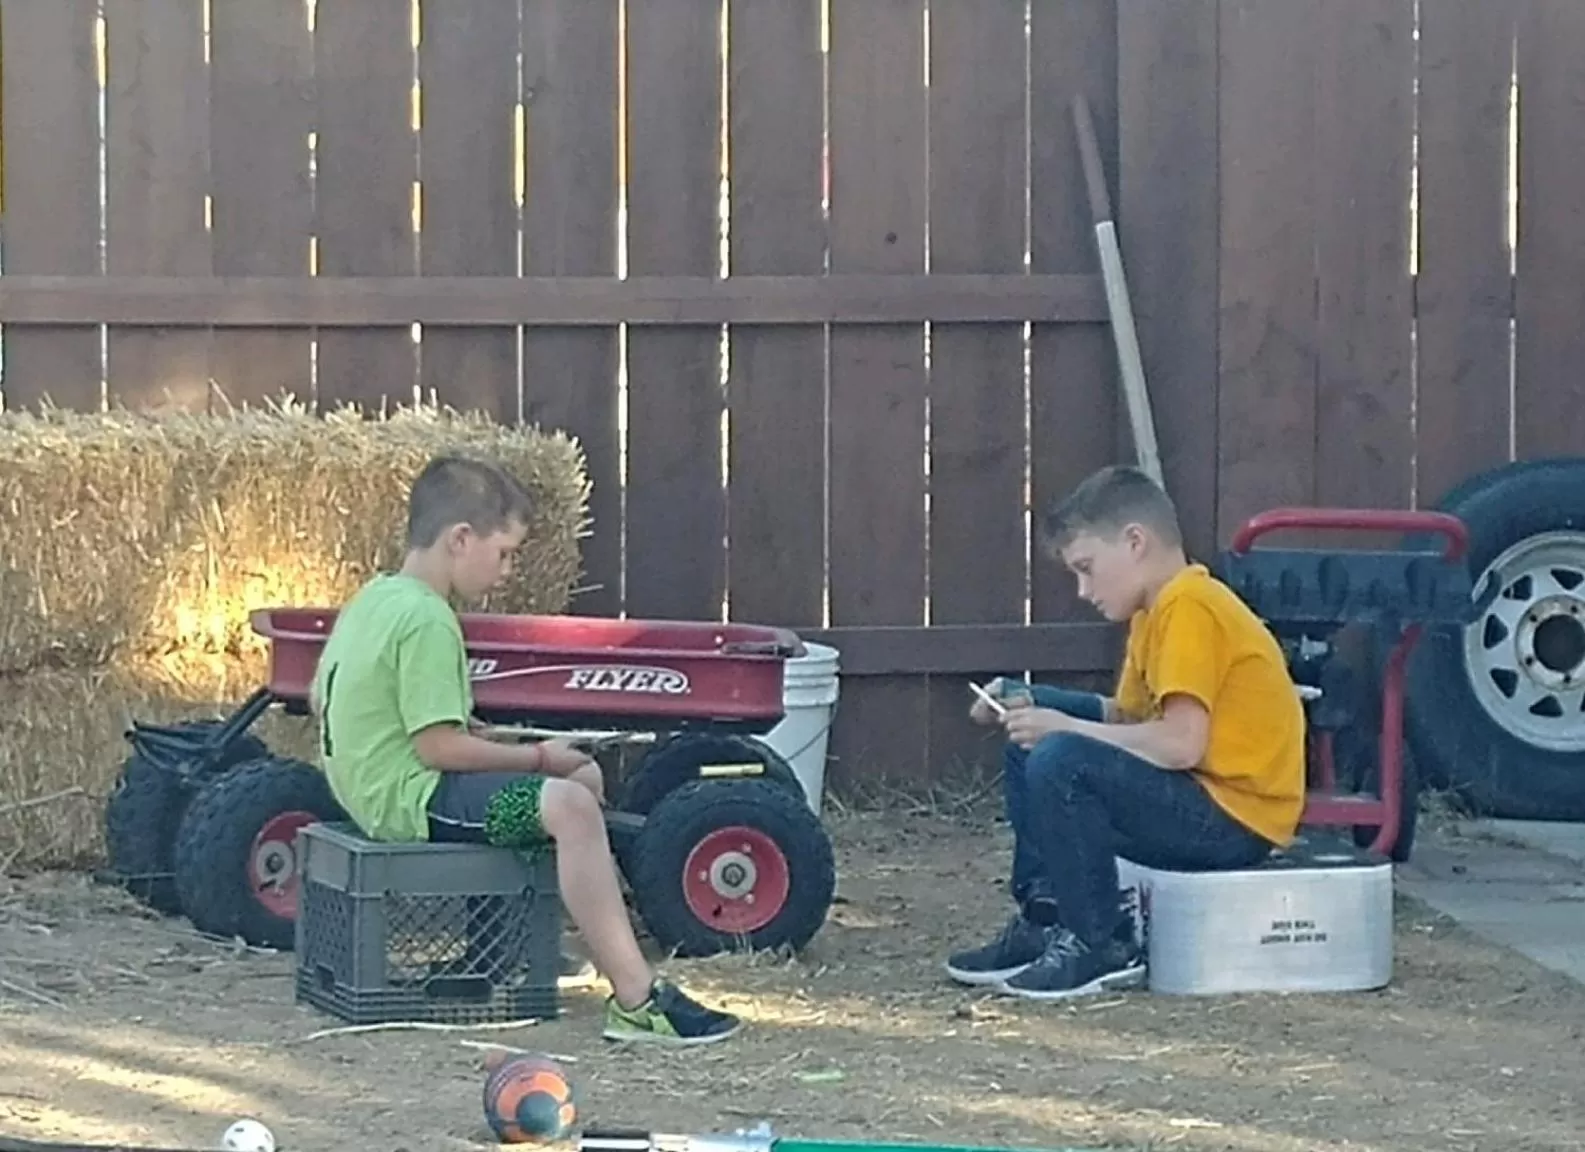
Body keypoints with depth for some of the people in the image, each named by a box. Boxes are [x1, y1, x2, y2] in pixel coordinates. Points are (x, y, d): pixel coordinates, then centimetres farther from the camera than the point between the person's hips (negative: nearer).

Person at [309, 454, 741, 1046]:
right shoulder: (427, 620, -19)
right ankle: (636, 1000, -31)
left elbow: (320, 699, 22)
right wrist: (539, 758, -12)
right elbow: (439, 747, -24)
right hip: (409, 798, -11)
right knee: (569, 805, -26)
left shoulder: (371, 598, 12)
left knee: (584, 776, 17)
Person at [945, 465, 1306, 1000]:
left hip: (1237, 814, -11)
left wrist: (1063, 727, -17)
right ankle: (1043, 921, 14)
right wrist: (1031, 706, 3)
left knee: (1060, 762, -26)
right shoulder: (1157, 611, 13)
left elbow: (1181, 744, -27)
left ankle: (1100, 947, -13)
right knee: (1030, 737, 14)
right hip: (1203, 798, 11)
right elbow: (1129, 718, 15)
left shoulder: (1189, 609, -18)